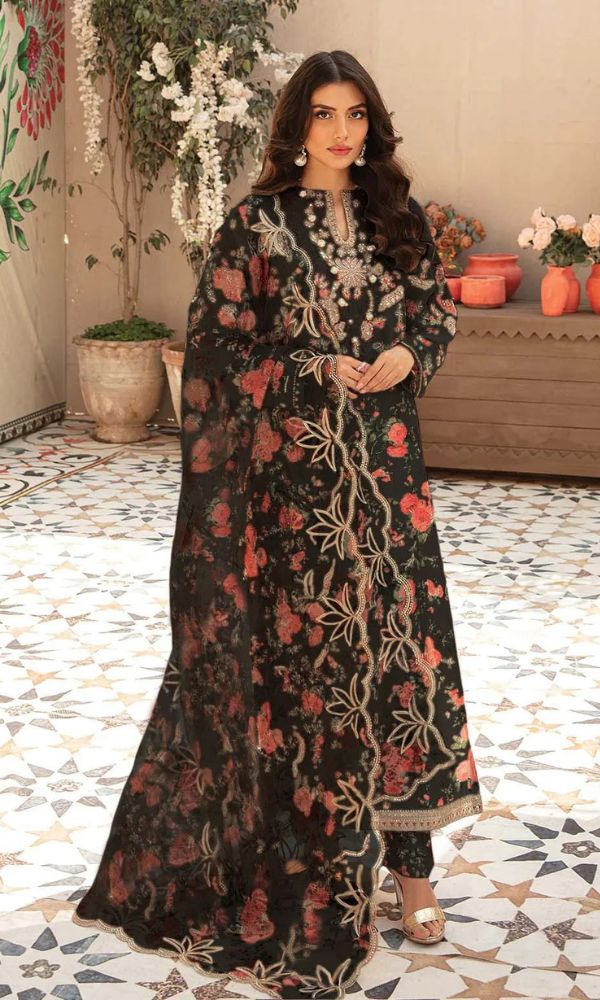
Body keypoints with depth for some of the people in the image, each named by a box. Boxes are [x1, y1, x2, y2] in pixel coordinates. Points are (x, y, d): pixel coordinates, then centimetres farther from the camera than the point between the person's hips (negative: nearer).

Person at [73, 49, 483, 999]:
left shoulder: (396, 217, 9)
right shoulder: (257, 223, -3)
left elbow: (440, 307, 15)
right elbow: (220, 344, -6)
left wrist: (407, 357, -6)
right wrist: (322, 372, -12)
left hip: (386, 465, 4)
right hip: (296, 468, -3)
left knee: (403, 645, 1)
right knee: (306, 649, 2)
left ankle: (406, 859, 10)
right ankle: (313, 860, 16)